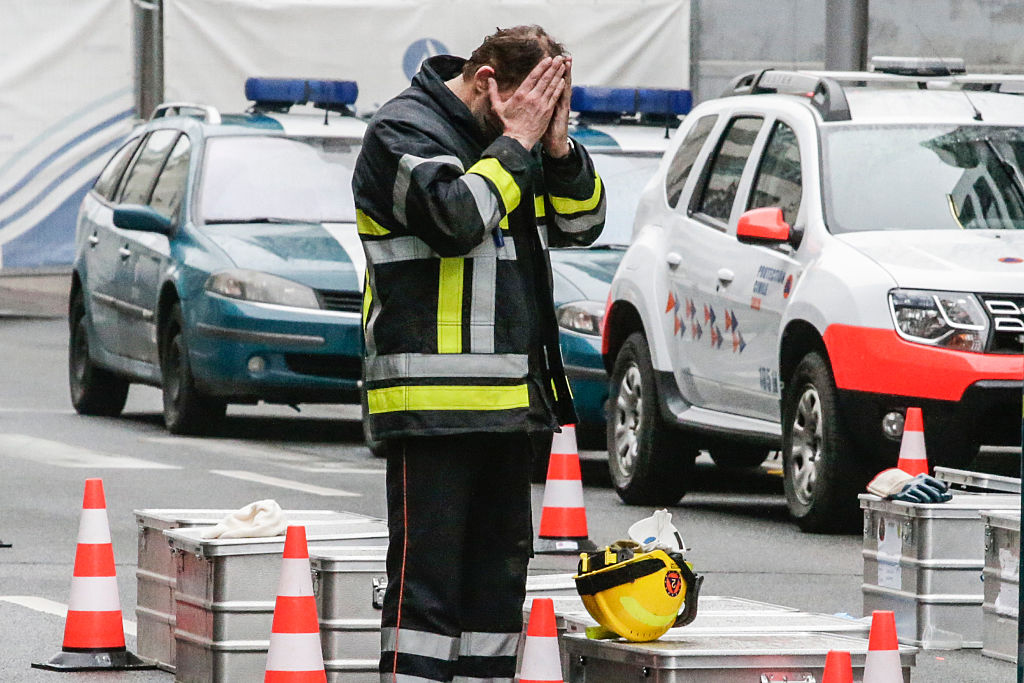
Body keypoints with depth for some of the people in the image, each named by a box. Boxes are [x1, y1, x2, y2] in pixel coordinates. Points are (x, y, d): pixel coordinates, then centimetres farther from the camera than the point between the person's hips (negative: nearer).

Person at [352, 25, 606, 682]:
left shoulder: (507, 137, 15)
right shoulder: (404, 130, -9)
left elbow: (582, 222, 14)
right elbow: (455, 217, -24)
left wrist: (558, 145, -2)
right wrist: (515, 143, -14)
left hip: (507, 400, 9)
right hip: (433, 400, -9)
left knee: (498, 575, 12)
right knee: (427, 578, -10)